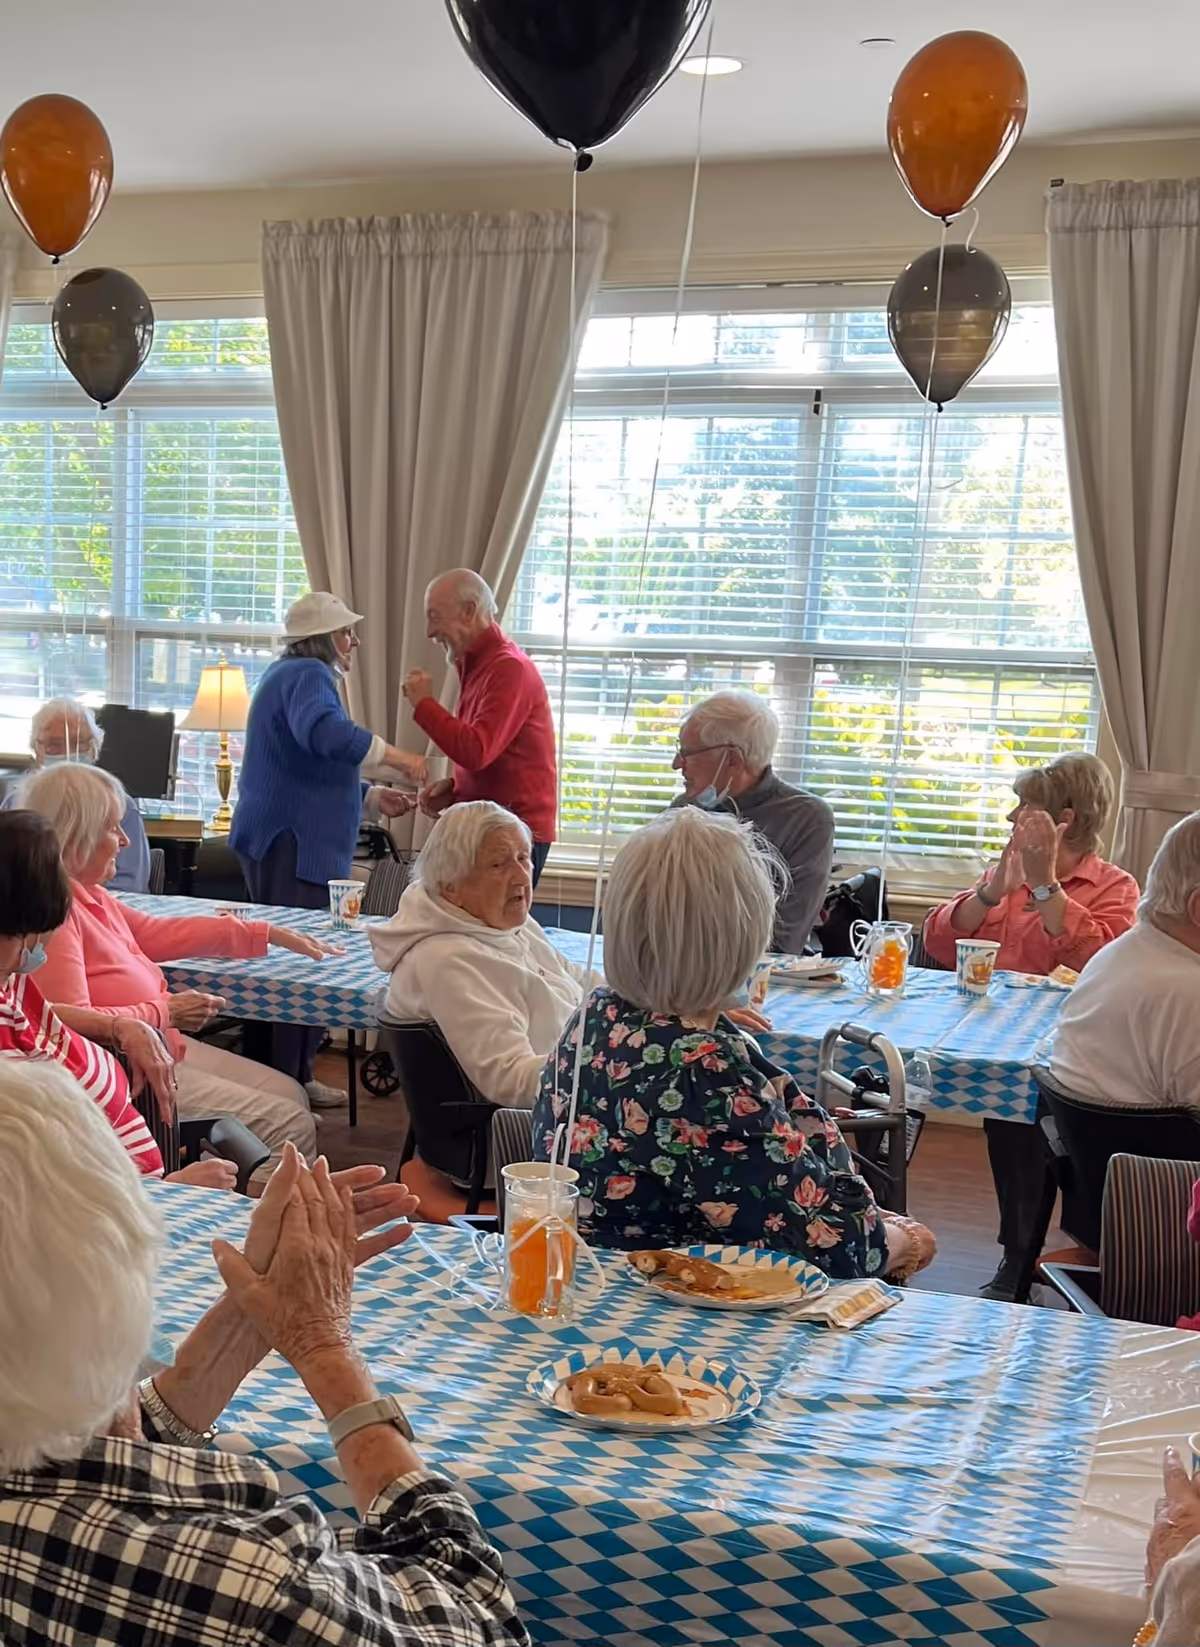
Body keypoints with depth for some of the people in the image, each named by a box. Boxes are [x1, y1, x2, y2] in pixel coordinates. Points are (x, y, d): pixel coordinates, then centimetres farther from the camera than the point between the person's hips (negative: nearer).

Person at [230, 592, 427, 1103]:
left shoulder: (294, 675, 23)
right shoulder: (307, 675, -11)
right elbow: (324, 733, -34)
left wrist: (373, 798, 17)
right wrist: (396, 757, -26)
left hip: (282, 841, 11)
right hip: (293, 845, -11)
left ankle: (291, 1079, 22)